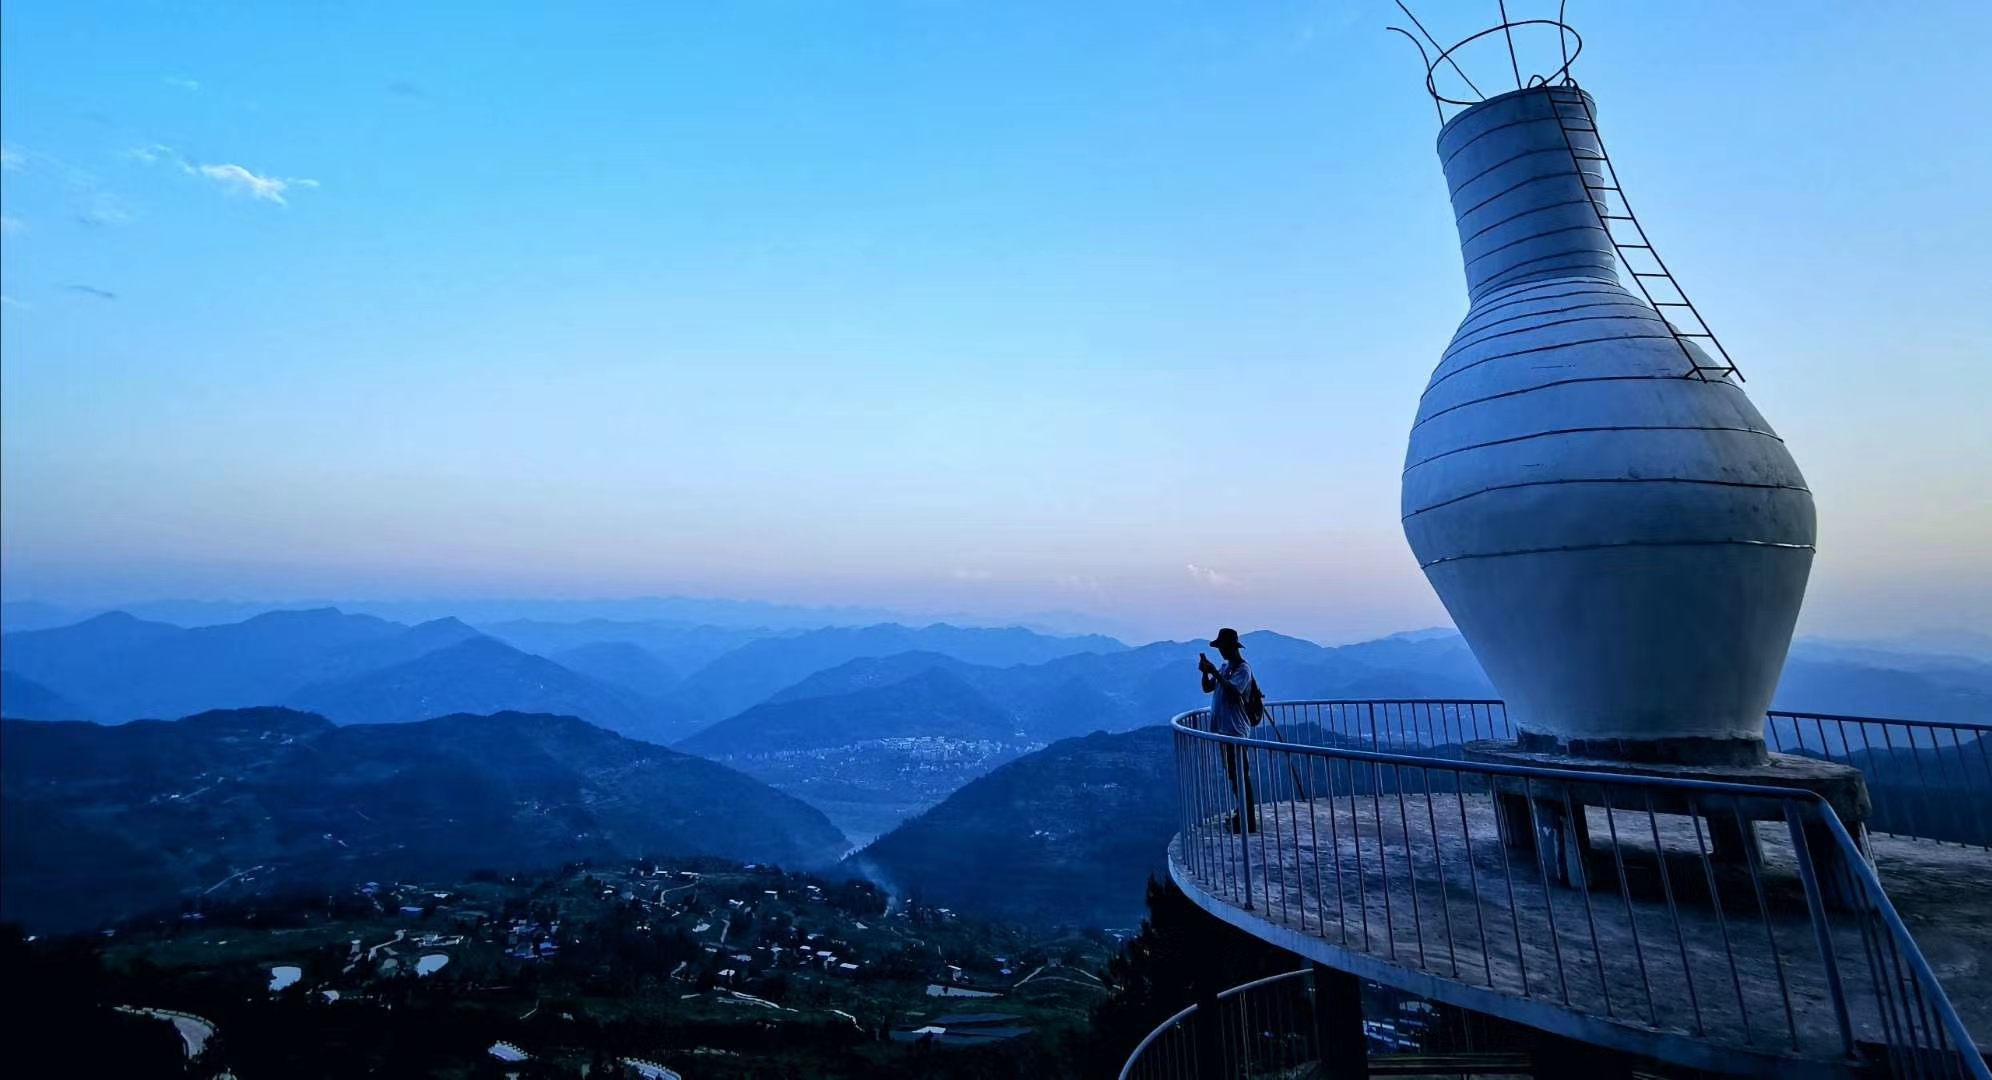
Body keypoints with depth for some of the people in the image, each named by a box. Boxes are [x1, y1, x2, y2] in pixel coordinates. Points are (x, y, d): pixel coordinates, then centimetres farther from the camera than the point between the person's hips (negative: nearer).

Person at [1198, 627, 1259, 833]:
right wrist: (1205, 672, -7)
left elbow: (1233, 691, -27)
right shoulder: (1225, 668, 15)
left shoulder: (1243, 669, -11)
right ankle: (1242, 814, 28)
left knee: (1241, 775, -6)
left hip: (1236, 731, -9)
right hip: (1223, 729, 9)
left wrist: (1215, 672, -30)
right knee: (1233, 774, 16)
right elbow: (1207, 688, 11)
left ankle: (1249, 822, -1)